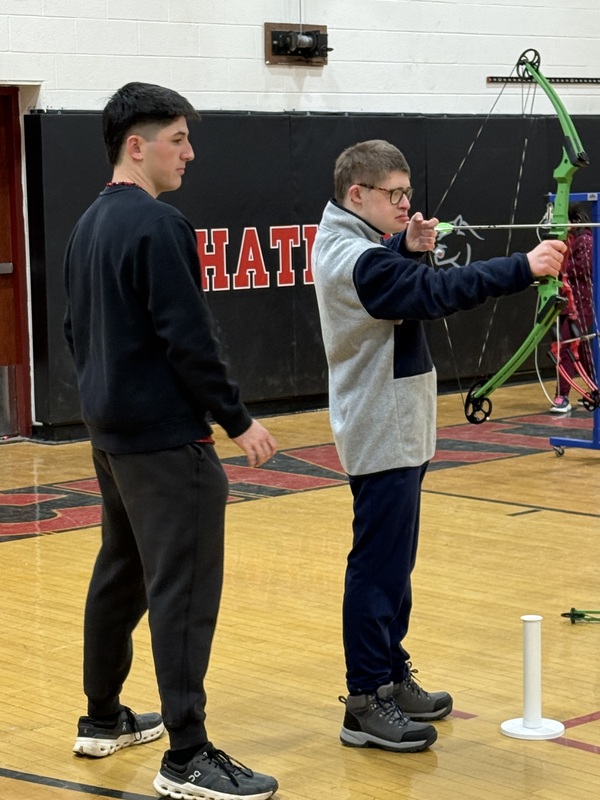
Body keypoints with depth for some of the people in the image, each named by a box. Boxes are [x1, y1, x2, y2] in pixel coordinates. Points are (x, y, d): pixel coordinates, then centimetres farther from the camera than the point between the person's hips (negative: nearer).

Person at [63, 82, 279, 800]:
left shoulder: (88, 225, 13)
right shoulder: (157, 225, -16)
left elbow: (76, 328, 20)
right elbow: (188, 338, -20)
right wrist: (238, 420, -13)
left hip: (109, 431, 10)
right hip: (164, 438, -10)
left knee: (120, 572, 19)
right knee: (184, 589, -9)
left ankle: (102, 720, 29)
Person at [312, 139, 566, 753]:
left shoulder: (345, 245, 11)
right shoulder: (358, 259, -22)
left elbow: (403, 289, 18)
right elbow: (438, 293, -30)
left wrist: (409, 251, -2)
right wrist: (523, 268, -30)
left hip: (390, 432, 11)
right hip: (382, 438, -11)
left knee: (392, 562, 17)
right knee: (378, 567, -7)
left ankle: (391, 677, 27)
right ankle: (366, 705, -2)